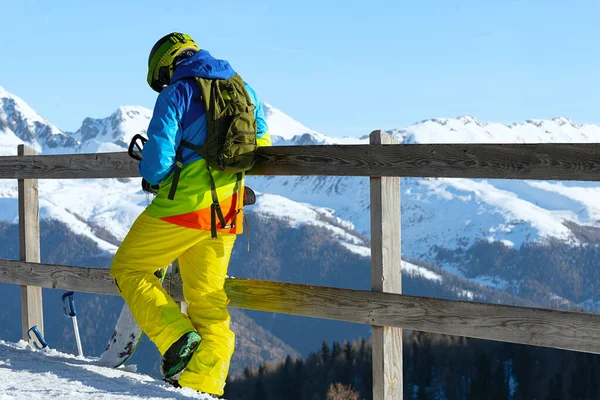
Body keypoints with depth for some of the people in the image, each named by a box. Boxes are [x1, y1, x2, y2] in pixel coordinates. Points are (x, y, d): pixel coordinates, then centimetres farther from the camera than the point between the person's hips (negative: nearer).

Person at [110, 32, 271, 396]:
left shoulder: (176, 94, -6)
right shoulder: (242, 89, 13)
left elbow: (158, 157, -13)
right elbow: (261, 144, 16)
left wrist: (151, 179, 9)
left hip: (185, 203, -6)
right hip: (227, 210, 6)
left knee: (127, 269, 10)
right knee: (210, 301, 13)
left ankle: (177, 338, -6)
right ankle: (205, 385, 10)